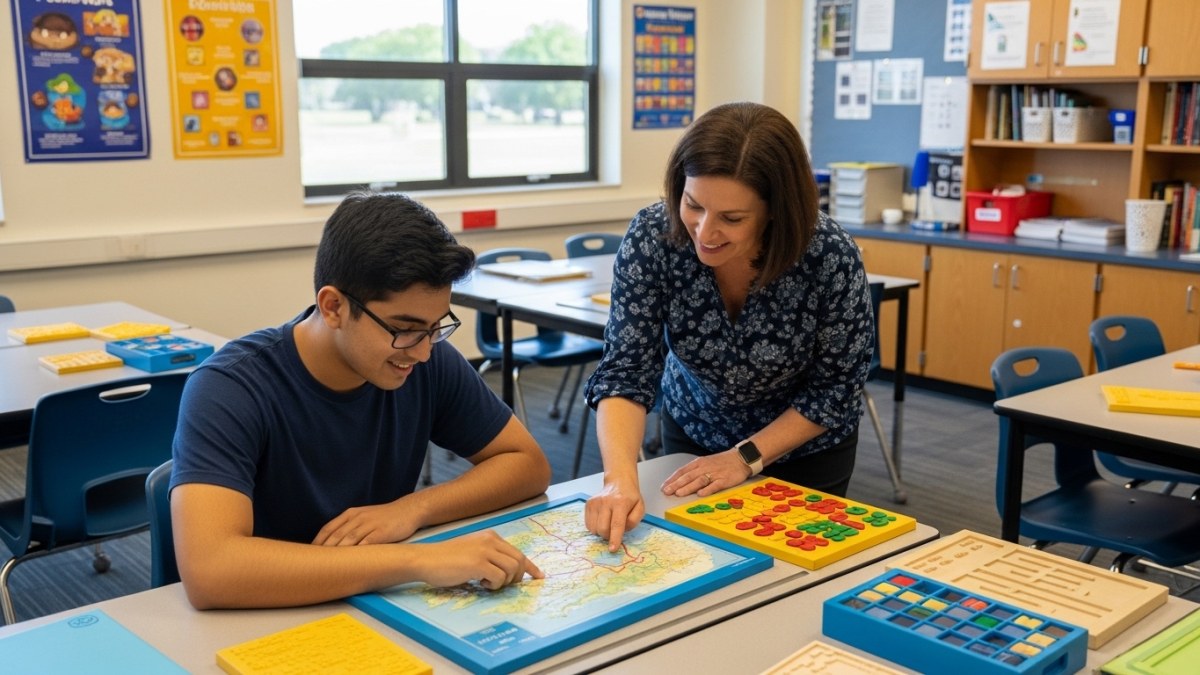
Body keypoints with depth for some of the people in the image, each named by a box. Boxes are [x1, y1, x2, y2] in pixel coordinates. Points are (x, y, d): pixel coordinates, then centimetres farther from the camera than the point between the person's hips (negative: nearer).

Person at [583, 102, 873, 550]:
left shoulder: (831, 257, -31)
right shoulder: (651, 237, -28)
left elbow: (837, 387, -18)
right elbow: (626, 371, -27)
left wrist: (746, 458, -23)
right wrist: (621, 479, -42)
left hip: (804, 447, -1)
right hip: (692, 432, 2)